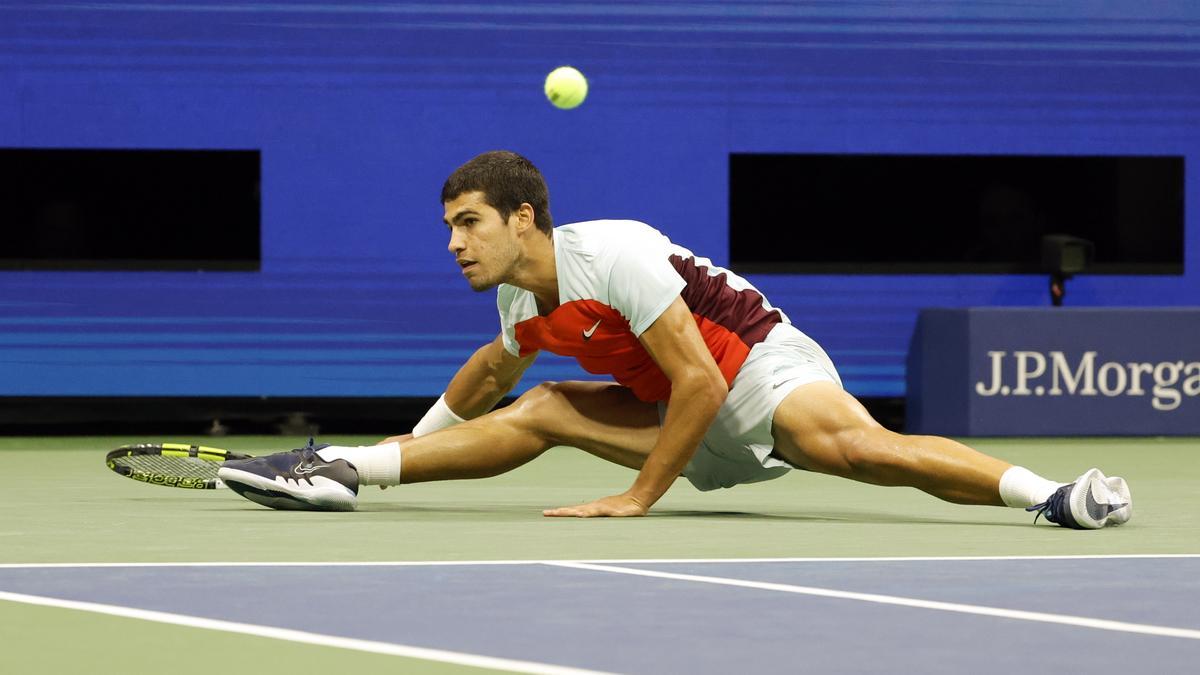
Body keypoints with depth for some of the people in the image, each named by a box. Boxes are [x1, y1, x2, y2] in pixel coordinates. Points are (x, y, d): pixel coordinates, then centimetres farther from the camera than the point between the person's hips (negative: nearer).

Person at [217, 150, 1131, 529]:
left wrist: (639, 497, -19)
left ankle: (1048, 491, -42)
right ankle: (337, 471, -1)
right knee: (539, 411, -1)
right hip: (702, 426, 8)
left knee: (850, 445, -39)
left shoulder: (616, 255, -23)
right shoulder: (524, 304, 5)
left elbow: (700, 380, -25)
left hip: (764, 373, -8)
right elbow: (493, 371, 30)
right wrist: (412, 445, 34)